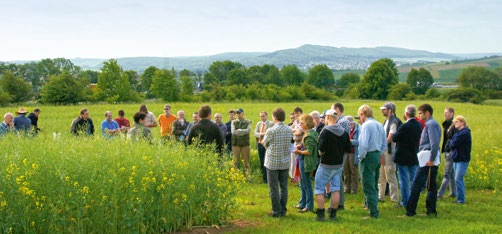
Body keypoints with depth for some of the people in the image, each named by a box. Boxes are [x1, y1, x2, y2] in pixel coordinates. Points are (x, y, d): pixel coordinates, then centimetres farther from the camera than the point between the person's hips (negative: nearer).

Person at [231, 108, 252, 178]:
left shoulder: (248, 122, 6)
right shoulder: (233, 122, 10)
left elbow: (248, 131, -10)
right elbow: (233, 131, -5)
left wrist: (239, 130, -9)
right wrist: (243, 132, -7)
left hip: (245, 144, -1)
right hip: (236, 144, 1)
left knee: (246, 161, 1)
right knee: (236, 161, 2)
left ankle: (247, 175, 4)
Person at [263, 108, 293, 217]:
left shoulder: (271, 131, -15)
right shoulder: (289, 130, -1)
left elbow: (265, 144, -1)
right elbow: (289, 142, 8)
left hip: (273, 162, -5)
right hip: (285, 162, 5)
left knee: (274, 188, 3)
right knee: (283, 187, 12)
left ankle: (276, 211, 6)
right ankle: (283, 210, 17)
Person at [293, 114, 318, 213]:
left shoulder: (309, 136, -22)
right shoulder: (312, 133, 9)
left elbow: (309, 152, -25)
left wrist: (299, 152, -13)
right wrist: (300, 146, 7)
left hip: (306, 162, -10)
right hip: (303, 161, 10)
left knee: (306, 184, 0)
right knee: (302, 183, 19)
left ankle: (309, 206, 9)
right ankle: (302, 203, 30)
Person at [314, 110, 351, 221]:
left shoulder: (325, 131, -17)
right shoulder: (344, 132, 2)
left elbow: (321, 150, -22)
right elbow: (348, 149, 6)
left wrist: (321, 153, -1)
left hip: (326, 165, -6)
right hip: (339, 165, 6)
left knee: (319, 189, 4)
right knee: (336, 189, 12)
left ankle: (320, 214, 2)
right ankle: (333, 214, 16)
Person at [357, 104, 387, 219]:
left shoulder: (366, 125, -14)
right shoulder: (379, 125, 11)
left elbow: (363, 144, -21)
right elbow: (384, 144, 15)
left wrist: (361, 157, -9)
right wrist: (379, 154, 17)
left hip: (368, 157, -9)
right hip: (377, 156, 9)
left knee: (368, 187, -5)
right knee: (374, 186, 18)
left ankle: (374, 213, -5)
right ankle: (373, 207, 27)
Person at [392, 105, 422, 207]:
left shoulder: (404, 126, -21)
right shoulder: (419, 125, -1)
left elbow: (394, 138, -14)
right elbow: (418, 138, 9)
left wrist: (395, 133, 6)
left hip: (403, 157, -6)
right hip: (414, 157, 6)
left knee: (404, 180, 2)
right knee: (413, 179, 13)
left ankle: (405, 201, 6)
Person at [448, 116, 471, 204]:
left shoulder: (465, 133, -14)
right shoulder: (459, 132, 16)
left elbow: (454, 143, -19)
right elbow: (451, 144, 14)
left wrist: (450, 142, 1)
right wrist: (451, 143, -6)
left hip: (462, 160, -10)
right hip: (457, 159, 10)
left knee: (458, 180, -10)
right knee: (459, 180, 12)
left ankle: (461, 199, -4)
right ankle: (460, 199, 18)